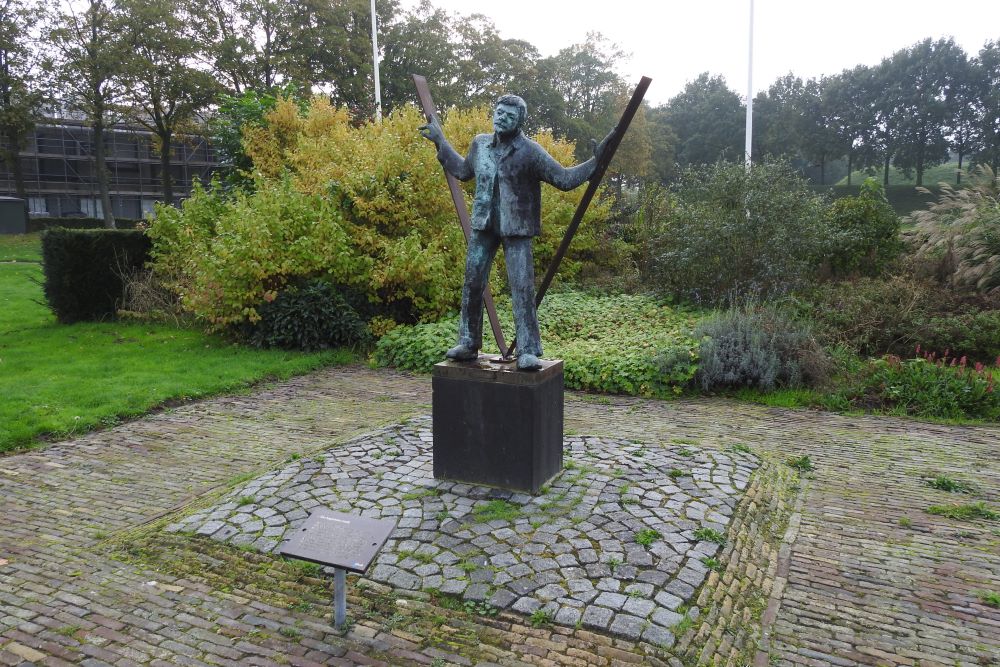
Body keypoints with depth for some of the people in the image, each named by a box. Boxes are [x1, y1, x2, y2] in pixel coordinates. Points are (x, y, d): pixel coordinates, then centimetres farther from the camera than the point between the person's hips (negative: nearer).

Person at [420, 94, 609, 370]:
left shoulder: (530, 152, -9)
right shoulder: (480, 144, 7)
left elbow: (564, 178, -9)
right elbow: (462, 171, 25)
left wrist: (595, 162, -21)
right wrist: (440, 141, 28)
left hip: (516, 229, -5)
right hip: (483, 226, 5)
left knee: (522, 288, -9)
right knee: (472, 283, 7)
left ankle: (528, 351, -4)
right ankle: (468, 344, 19)